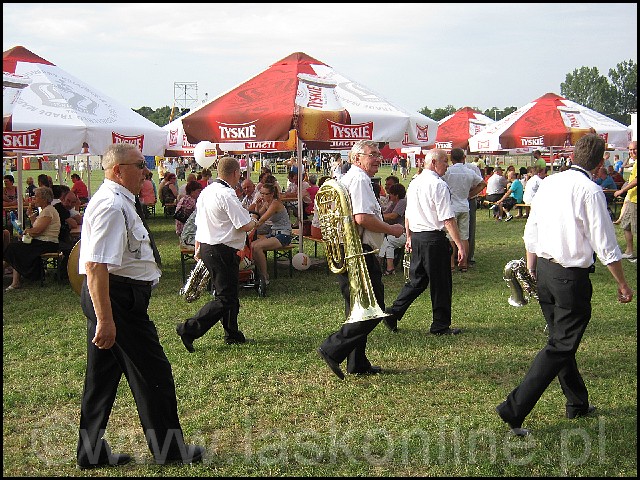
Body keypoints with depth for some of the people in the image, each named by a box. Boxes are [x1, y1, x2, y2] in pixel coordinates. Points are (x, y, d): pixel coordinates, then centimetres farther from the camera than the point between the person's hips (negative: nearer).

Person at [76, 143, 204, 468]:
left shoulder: (116, 201, 16)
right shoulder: (112, 205, -19)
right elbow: (96, 266, -27)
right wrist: (105, 319, -28)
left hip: (107, 298, 11)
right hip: (118, 300, -11)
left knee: (102, 376, 15)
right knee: (153, 373, 1)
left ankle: (92, 452, 25)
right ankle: (169, 449, 14)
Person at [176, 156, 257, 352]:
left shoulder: (206, 192, 10)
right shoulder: (227, 195, -19)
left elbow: (199, 222, 19)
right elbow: (244, 226, -21)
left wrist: (198, 249, 28)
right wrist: (254, 222, 2)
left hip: (207, 246, 10)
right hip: (223, 251, -10)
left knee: (229, 293, 20)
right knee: (225, 299, -4)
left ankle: (232, 334, 32)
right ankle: (189, 329, -7)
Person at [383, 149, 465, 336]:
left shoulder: (414, 183, 11)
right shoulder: (439, 185, -14)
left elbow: (408, 214, 18)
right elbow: (448, 219, -18)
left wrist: (409, 238, 28)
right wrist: (460, 245, -17)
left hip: (416, 237, 8)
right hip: (434, 238, -8)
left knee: (417, 280, 17)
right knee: (441, 284, 5)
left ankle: (392, 314, 14)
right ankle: (440, 325, 15)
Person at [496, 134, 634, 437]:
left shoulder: (549, 183, 5)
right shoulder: (591, 191, -16)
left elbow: (530, 233, 11)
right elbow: (605, 246, -13)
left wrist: (532, 269, 23)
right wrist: (623, 284, -2)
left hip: (544, 270, 8)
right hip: (572, 276, -8)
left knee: (561, 338, 20)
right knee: (560, 347, -1)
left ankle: (577, 403, 37)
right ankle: (515, 409, -6)